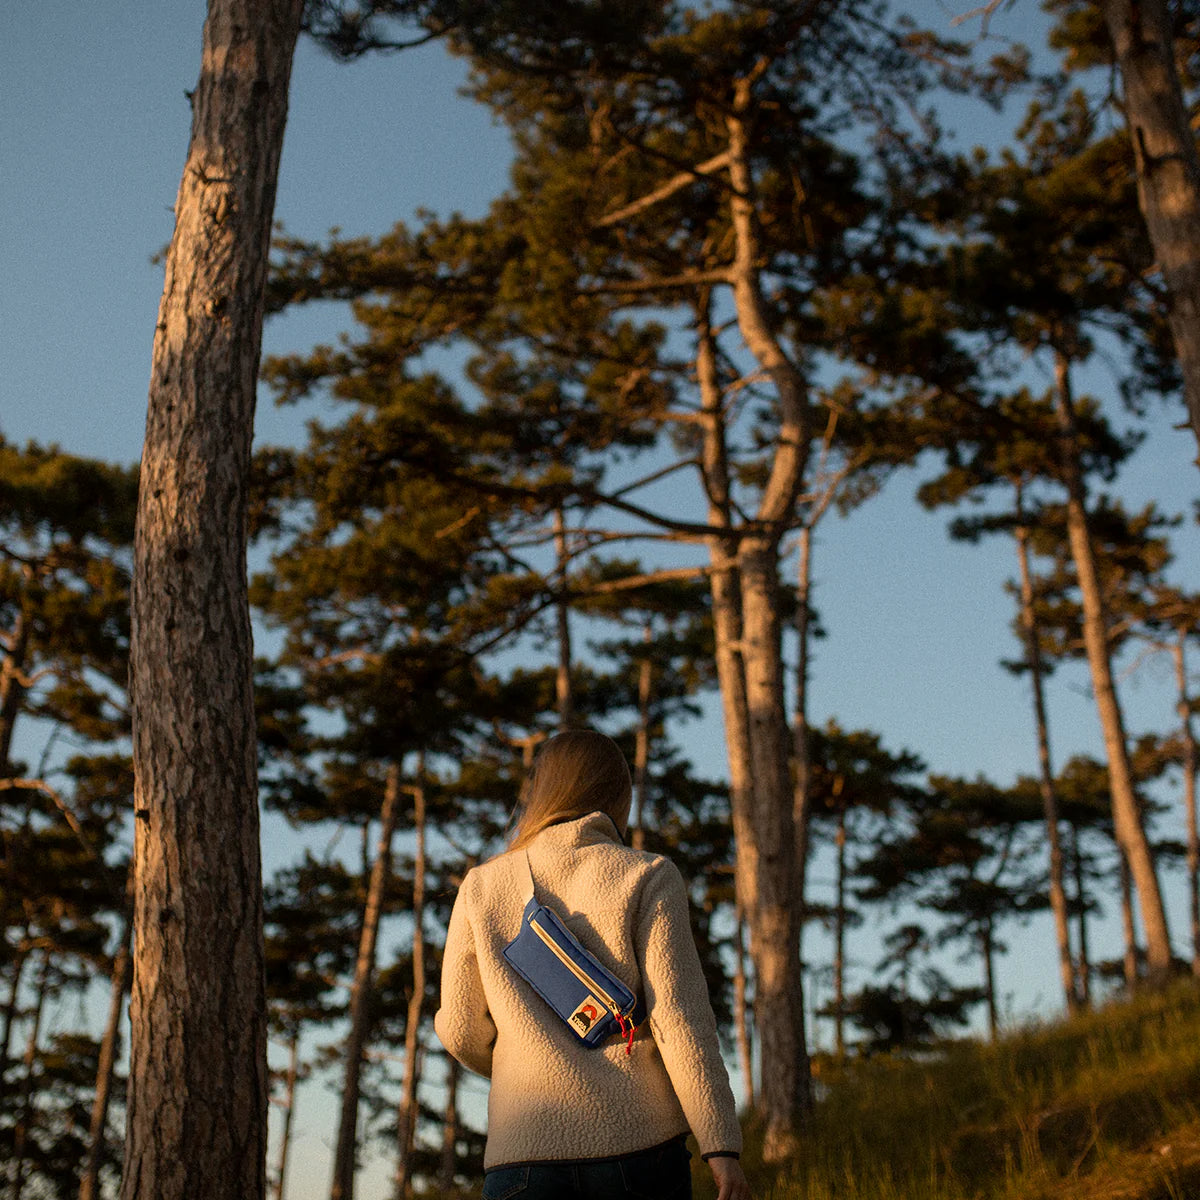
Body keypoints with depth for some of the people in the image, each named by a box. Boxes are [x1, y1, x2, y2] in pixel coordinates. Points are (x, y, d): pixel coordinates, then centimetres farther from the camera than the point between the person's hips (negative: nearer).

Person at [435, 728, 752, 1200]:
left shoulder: (481, 888, 10)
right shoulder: (648, 877, 3)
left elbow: (461, 1029, 14)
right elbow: (679, 1018, -5)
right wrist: (722, 1147, -5)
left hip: (523, 1151, 1)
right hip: (639, 1145, -1)